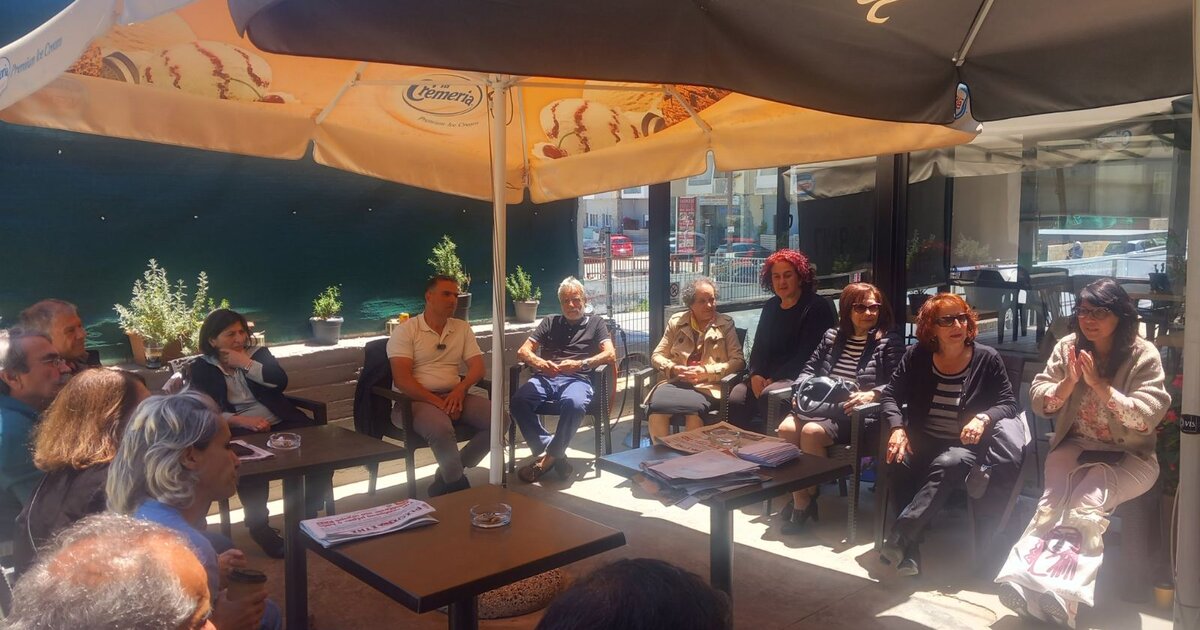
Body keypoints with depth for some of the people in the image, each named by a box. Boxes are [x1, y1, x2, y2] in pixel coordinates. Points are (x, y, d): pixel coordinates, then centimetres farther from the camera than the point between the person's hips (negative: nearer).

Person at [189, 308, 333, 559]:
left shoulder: (259, 353, 17)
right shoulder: (200, 369, 10)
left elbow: (280, 382, -1)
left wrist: (246, 364, -5)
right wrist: (242, 420, -18)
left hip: (280, 423, 3)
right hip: (239, 431, -3)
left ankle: (309, 516, -8)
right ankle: (259, 526, -21)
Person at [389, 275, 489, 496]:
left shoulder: (463, 328, 13)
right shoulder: (405, 331, -2)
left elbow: (477, 367, 6)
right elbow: (401, 379, -12)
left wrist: (460, 389, -16)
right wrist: (437, 402, -20)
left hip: (453, 396, 6)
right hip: (414, 400, -5)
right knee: (441, 428, -37)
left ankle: (446, 479, -7)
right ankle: (458, 485, -11)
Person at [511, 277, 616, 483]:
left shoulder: (595, 323, 22)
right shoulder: (550, 322, 28)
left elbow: (610, 354, 6)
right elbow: (523, 351, 18)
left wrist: (580, 364, -12)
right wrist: (540, 363, -7)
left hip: (577, 379, -2)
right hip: (545, 378, 3)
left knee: (574, 404, -39)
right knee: (518, 401, -31)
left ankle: (548, 457, -20)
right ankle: (551, 452, -20)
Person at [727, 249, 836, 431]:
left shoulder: (816, 307, -3)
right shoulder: (770, 307, 19)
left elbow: (806, 354, -11)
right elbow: (759, 347, 16)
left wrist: (774, 379, -15)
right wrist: (755, 375, -5)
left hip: (800, 377, -5)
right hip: (767, 377, 6)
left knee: (768, 395, -34)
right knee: (736, 399, -22)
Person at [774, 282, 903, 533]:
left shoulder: (890, 341, 5)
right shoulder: (832, 336, 20)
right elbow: (811, 368, 23)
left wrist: (871, 394, -25)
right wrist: (802, 389, 1)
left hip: (854, 412, -5)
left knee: (811, 432, -32)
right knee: (786, 428, -24)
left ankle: (807, 498, -13)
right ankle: (799, 499, -15)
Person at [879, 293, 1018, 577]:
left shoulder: (987, 358, 1)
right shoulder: (917, 356, 5)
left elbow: (1008, 404, 2)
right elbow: (891, 394, 4)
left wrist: (983, 418, -20)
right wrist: (897, 428, -14)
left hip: (965, 444, -2)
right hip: (921, 440, 2)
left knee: (947, 464, -37)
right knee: (899, 462, -32)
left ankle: (899, 537, -39)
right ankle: (910, 547, -27)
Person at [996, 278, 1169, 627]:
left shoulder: (1144, 355, -5)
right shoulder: (1067, 347, 5)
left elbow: (1147, 418, -14)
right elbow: (1039, 402, 3)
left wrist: (1099, 385, -20)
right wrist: (1069, 382, -14)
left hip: (1127, 455, -2)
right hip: (1075, 445, 2)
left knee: (1086, 506, -30)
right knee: (1054, 500, -28)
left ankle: (1062, 591, -42)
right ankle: (1023, 576, -46)